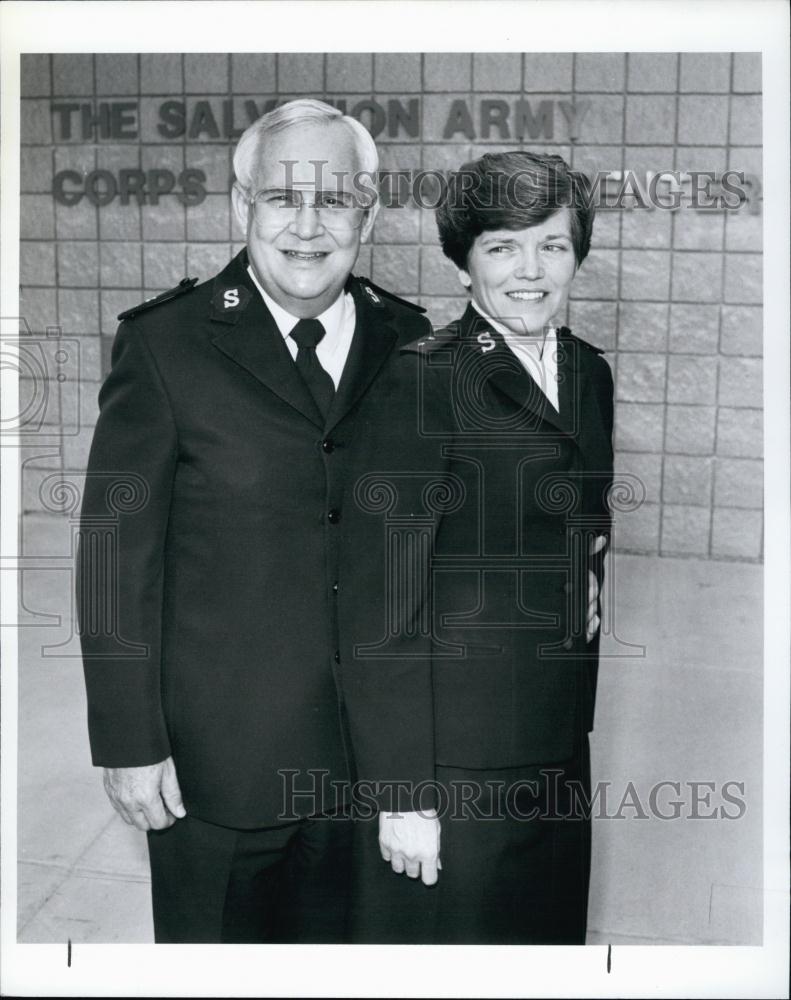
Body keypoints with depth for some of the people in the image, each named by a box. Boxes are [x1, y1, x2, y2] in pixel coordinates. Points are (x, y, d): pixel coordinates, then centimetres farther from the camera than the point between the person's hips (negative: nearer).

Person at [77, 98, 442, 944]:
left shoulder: (408, 346, 2)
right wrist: (129, 743, -7)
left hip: (376, 755, 3)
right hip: (216, 756, -3)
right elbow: (117, 551, -7)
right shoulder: (165, 343, -7)